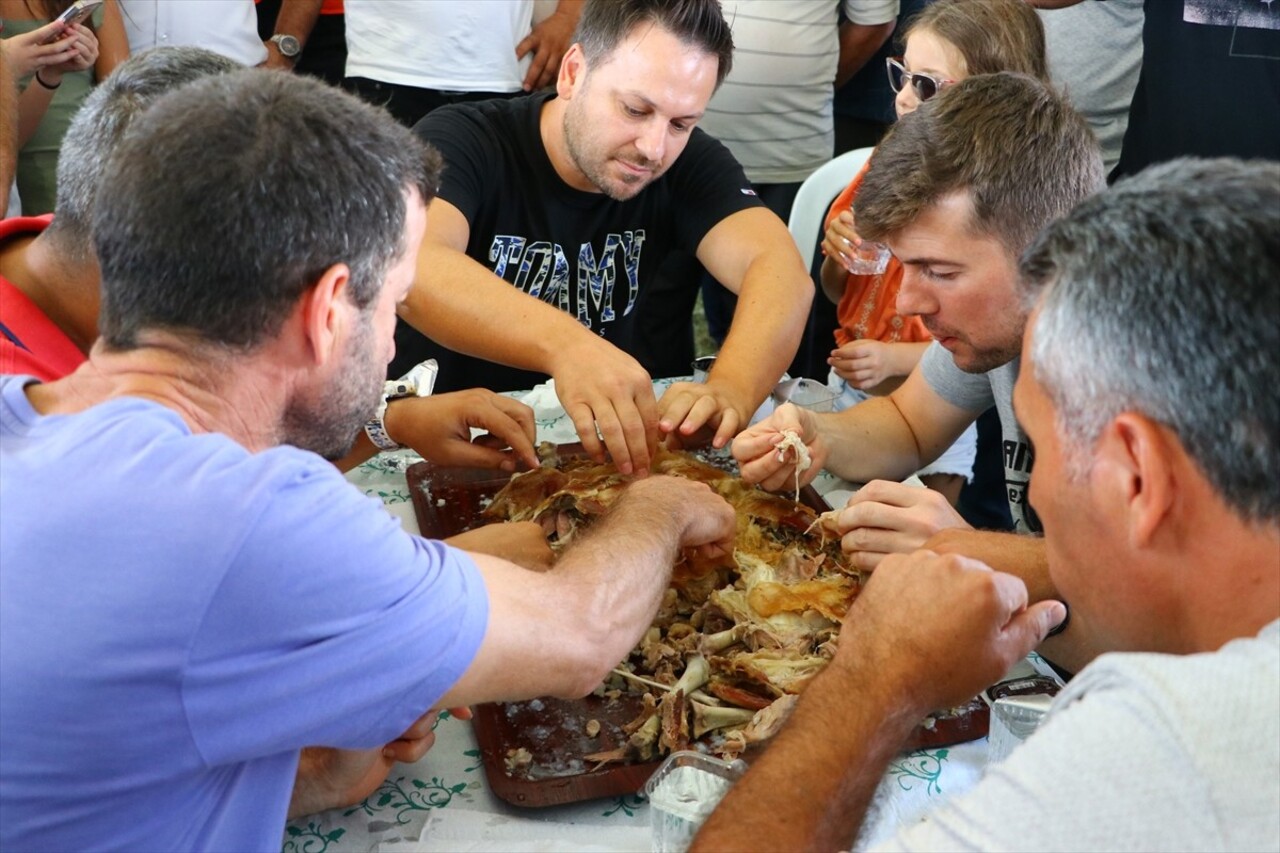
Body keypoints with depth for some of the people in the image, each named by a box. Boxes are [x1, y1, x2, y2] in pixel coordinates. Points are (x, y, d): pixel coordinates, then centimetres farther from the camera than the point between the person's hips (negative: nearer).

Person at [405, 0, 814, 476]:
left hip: (594, 448, 3)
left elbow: (781, 273, -19)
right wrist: (566, 343, -50)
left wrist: (729, 393, -39)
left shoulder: (690, 164, -4)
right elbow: (412, 269, -34)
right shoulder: (460, 143, -15)